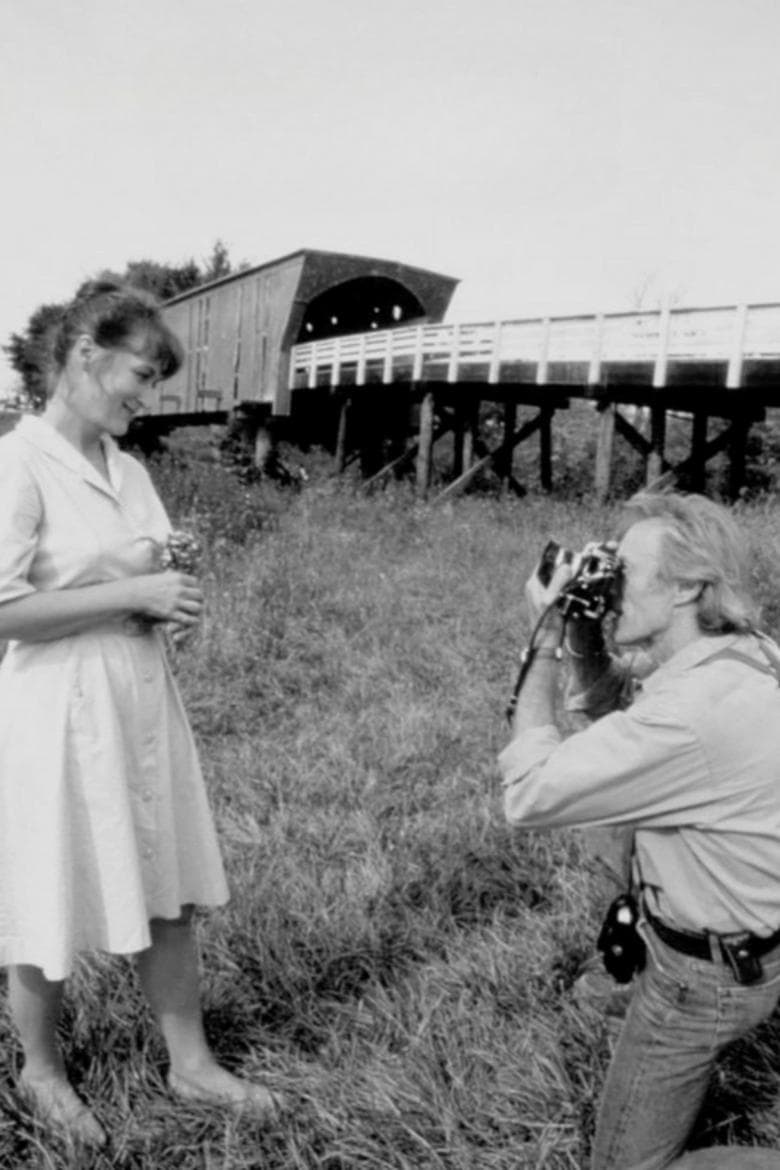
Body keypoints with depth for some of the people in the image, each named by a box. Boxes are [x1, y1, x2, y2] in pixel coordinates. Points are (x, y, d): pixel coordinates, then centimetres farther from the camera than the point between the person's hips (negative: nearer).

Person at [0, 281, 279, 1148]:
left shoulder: (126, 466, 7)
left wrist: (169, 600, -4)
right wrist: (135, 593, -19)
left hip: (143, 695, 7)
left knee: (169, 891, 15)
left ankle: (189, 1061, 34)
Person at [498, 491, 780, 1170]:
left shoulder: (696, 711, -36)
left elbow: (528, 794, -29)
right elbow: (625, 725, 8)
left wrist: (545, 645, -21)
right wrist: (585, 644, -10)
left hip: (706, 973, -9)